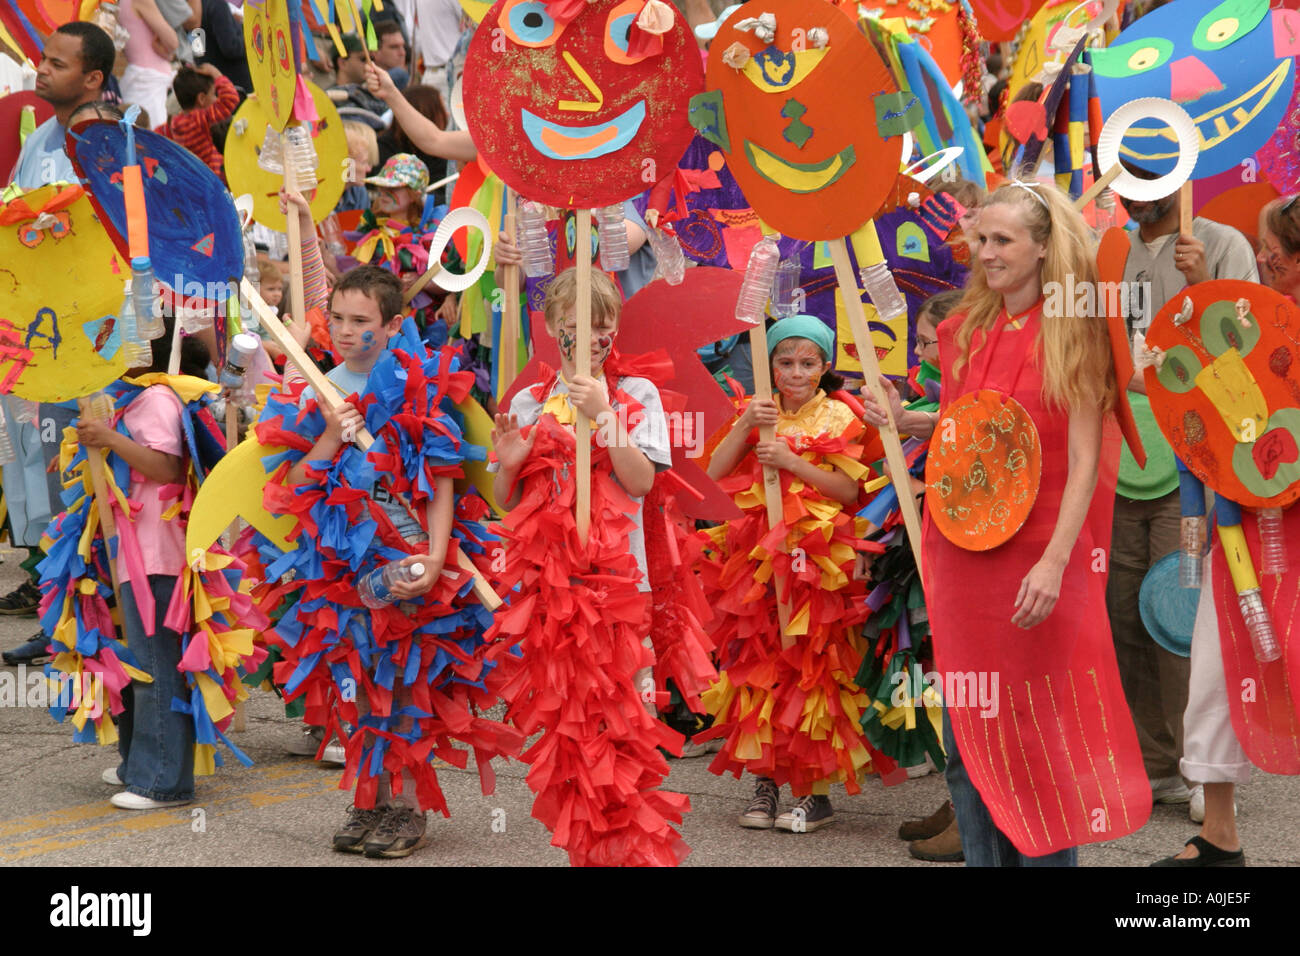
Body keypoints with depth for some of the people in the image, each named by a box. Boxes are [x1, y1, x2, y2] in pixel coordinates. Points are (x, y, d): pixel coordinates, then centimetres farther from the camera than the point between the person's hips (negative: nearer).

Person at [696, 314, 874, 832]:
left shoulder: (837, 417, 2)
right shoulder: (758, 414, 12)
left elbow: (849, 489, -7)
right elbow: (715, 472, 2)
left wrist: (793, 461, -15)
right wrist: (745, 427, -12)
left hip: (815, 560, -4)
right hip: (756, 557, 4)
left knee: (810, 669, -5)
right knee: (757, 667, 3)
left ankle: (815, 790, 0)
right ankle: (765, 780, 10)